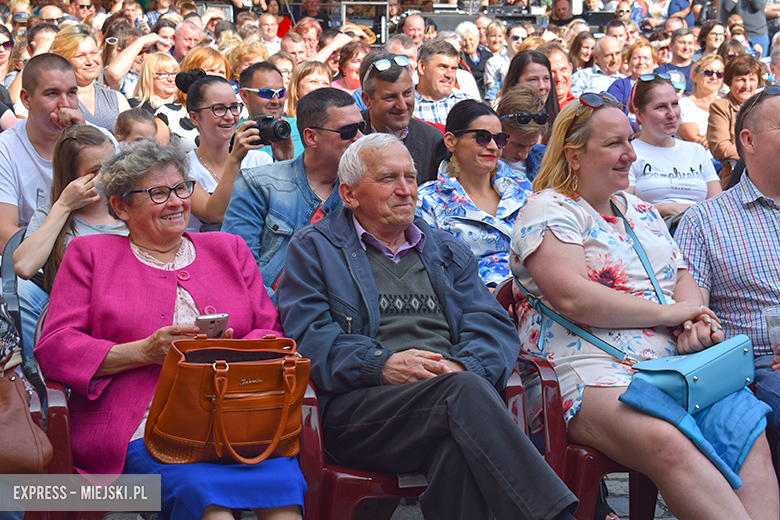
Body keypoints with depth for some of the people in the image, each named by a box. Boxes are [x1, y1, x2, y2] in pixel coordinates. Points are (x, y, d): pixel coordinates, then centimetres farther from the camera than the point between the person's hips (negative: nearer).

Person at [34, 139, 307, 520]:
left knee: (282, 482, -31)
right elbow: (54, 348, 7)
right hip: (142, 426, -2)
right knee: (198, 486, -35)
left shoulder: (228, 250, 26)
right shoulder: (90, 255, 18)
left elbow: (271, 334, 19)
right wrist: (145, 351, -7)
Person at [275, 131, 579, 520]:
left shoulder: (448, 251, 30)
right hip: (360, 405, -3)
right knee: (464, 391, -35)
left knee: (456, 449, -38)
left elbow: (491, 324, 16)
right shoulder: (313, 249, 18)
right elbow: (308, 337, 3)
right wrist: (382, 365, -14)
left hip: (450, 392, 3)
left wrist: (463, 365, -8)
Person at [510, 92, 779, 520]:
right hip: (590, 373, -7)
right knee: (666, 444, -36)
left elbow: (683, 279, 25)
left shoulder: (640, 211, 25)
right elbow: (572, 298, -14)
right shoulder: (548, 210, 0)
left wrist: (695, 318, -1)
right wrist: (670, 312, -8)